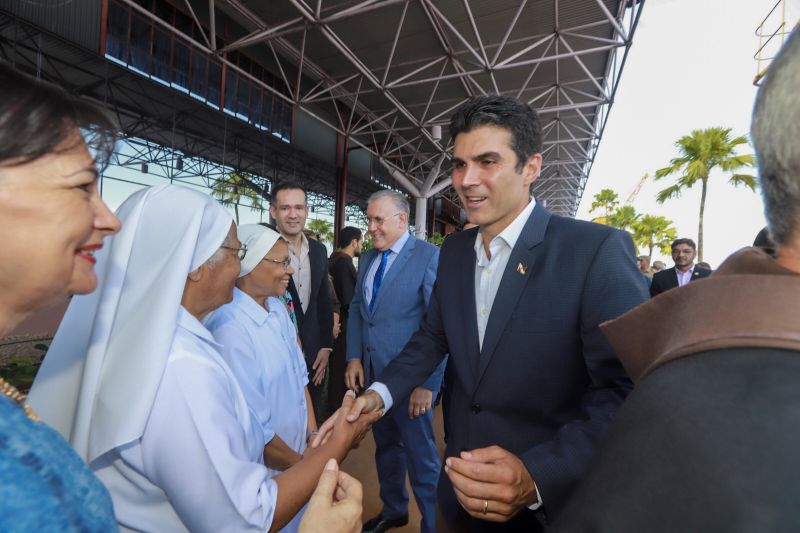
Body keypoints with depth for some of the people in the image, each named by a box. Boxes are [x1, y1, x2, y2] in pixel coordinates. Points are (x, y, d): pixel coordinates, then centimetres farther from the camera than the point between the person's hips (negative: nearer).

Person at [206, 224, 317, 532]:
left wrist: (314, 436, 1)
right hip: (266, 473, -7)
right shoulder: (230, 327, -29)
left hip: (298, 454, 7)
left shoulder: (277, 307, -5)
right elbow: (253, 430, -25)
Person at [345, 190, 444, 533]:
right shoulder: (367, 258, 9)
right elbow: (356, 309, 13)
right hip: (371, 372, 7)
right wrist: (354, 358, 3)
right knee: (385, 447, 24)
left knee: (421, 458, 9)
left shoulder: (429, 256, -14)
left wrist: (427, 383, -18)